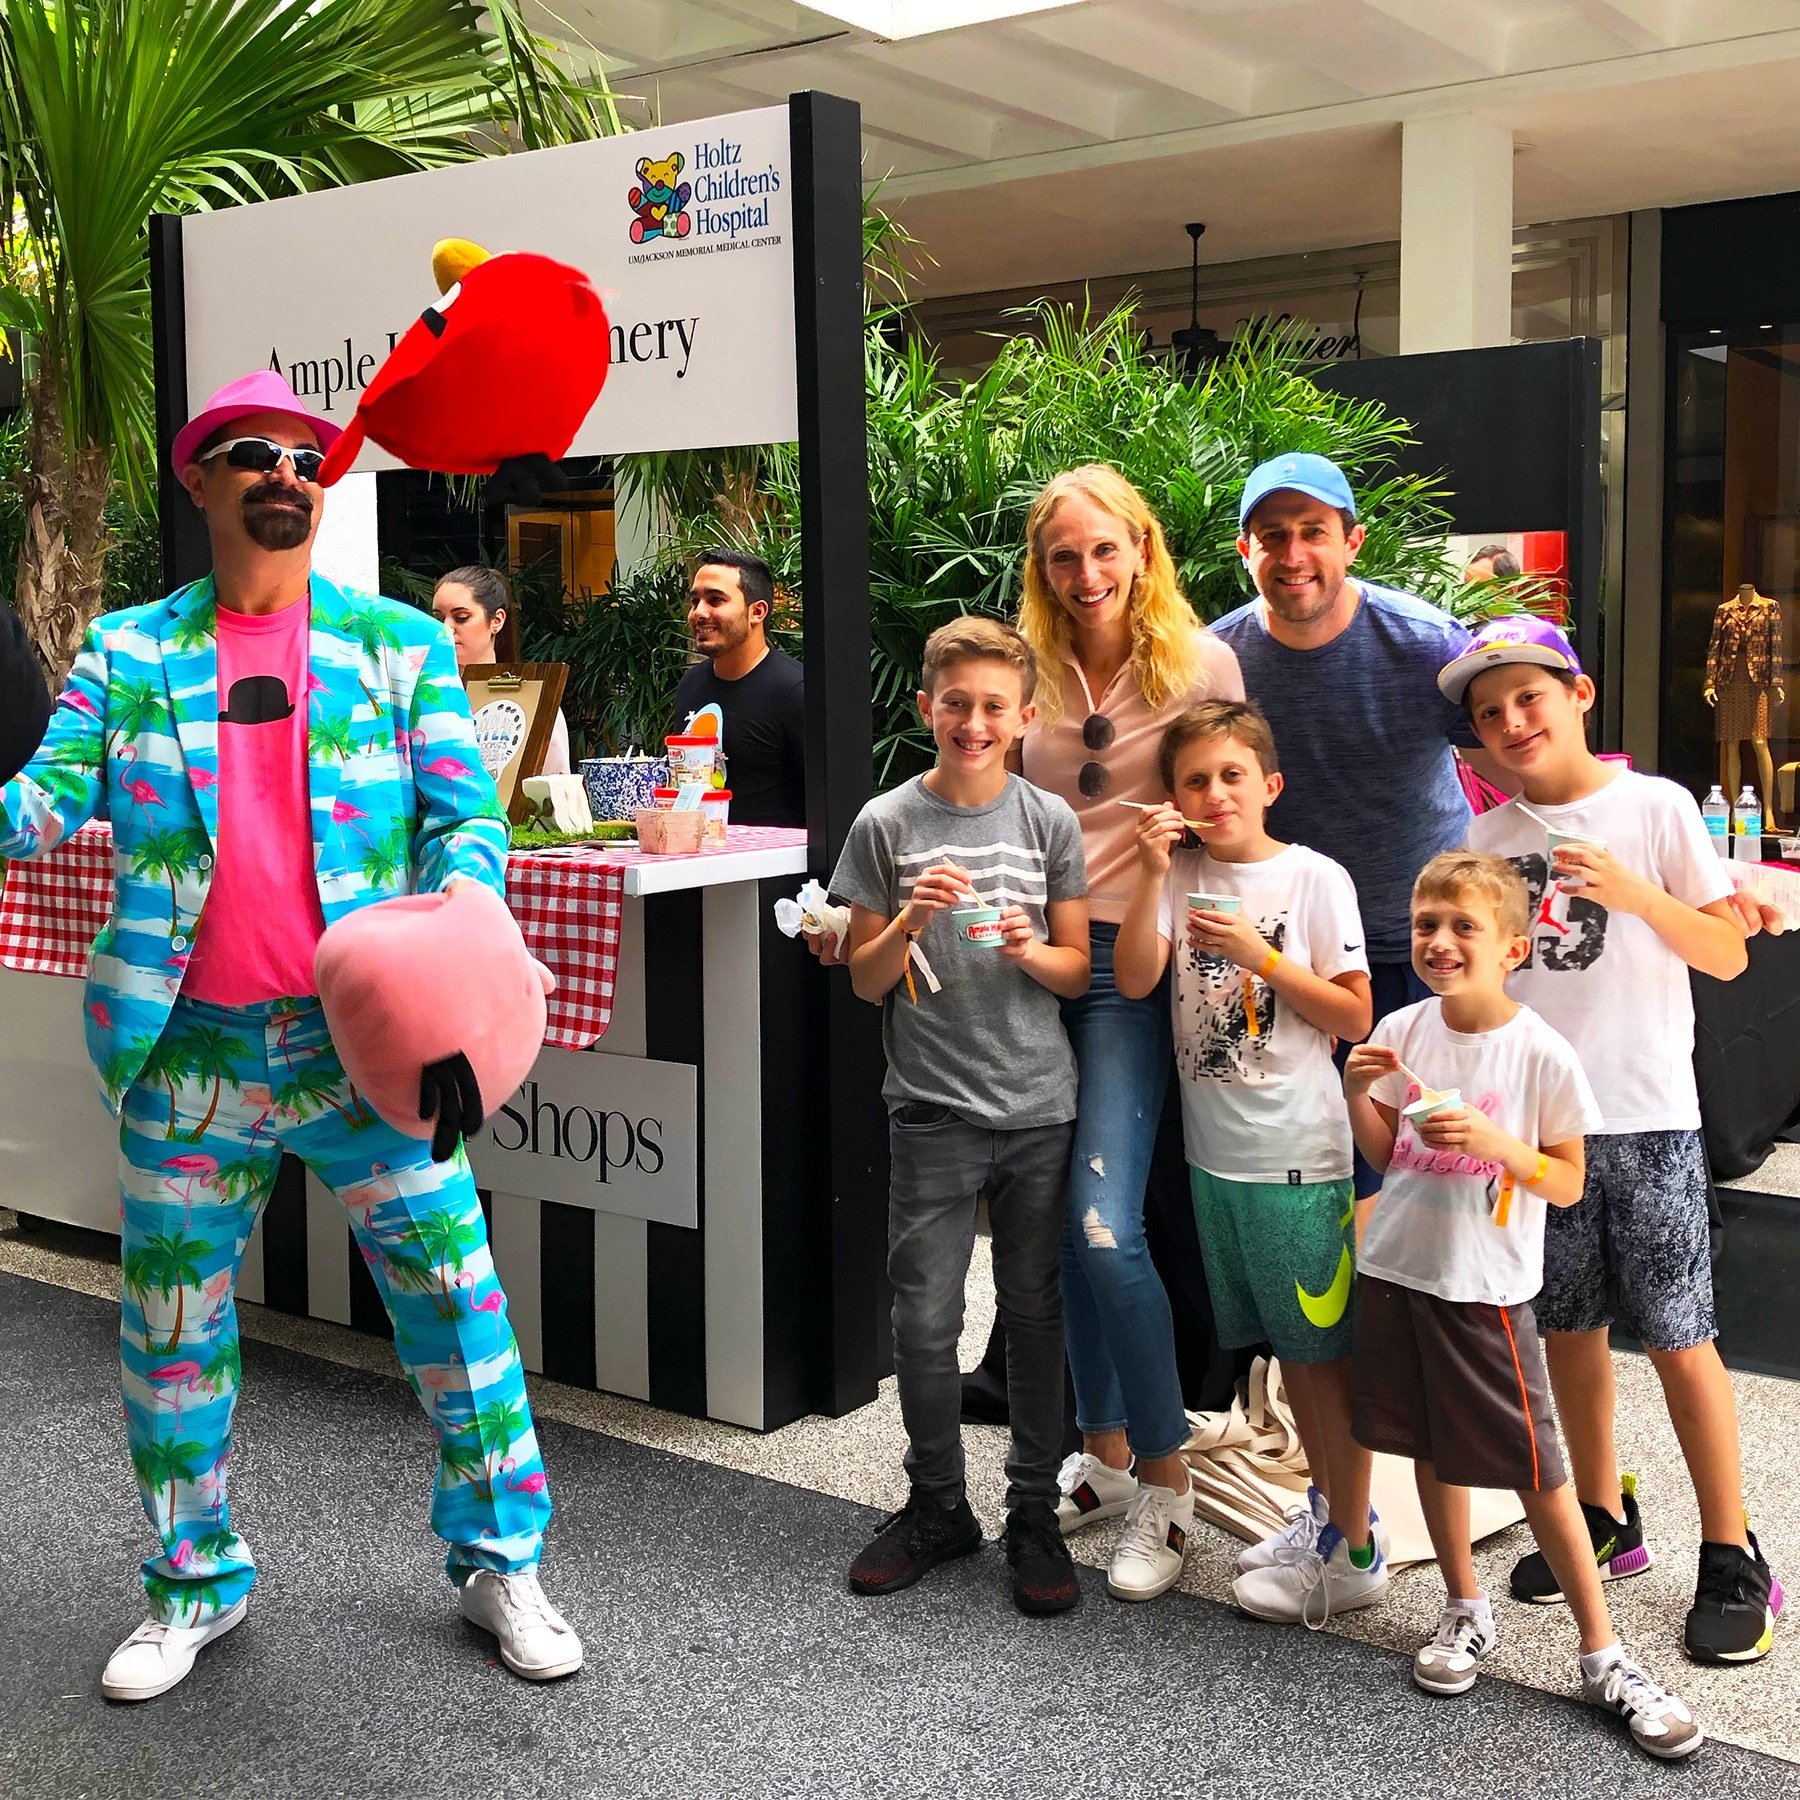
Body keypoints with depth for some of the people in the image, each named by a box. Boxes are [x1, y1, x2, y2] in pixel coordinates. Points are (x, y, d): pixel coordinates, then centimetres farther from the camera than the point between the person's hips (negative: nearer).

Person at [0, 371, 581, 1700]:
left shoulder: (402, 645, 5)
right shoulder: (128, 653, 7)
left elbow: (467, 812, 1)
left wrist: (460, 901, -19)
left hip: (363, 1040, -1)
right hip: (189, 1045, 1)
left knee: (455, 1294, 1)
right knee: (172, 1328, 11)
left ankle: (500, 1559, 20)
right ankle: (194, 1584, 32)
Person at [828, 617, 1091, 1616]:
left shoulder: (1049, 821, 2)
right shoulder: (887, 824, -1)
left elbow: (1079, 971, 6)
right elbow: (866, 980, 2)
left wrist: (1027, 949, -14)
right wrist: (912, 918, -15)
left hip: (1039, 1106, 1)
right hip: (932, 1108, -1)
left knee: (1035, 1314, 8)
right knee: (925, 1319, 2)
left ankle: (1034, 1514, 22)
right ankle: (937, 1506, 22)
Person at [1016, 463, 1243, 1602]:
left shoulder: (1200, 664, -1)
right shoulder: (1035, 672, 10)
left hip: (1133, 958, -5)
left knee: (1105, 1226, -12)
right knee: (1064, 1228, 10)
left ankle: (1166, 1489, 5)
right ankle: (1105, 1455, 28)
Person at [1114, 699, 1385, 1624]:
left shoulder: (1314, 878, -6)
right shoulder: (1180, 876, 5)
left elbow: (1353, 1015, -7)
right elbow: (1132, 980, -8)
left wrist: (1260, 956, -17)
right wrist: (1152, 876, -16)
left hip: (1298, 1153, -5)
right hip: (1215, 1149, 5)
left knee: (1325, 1345, 2)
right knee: (1285, 1343, 18)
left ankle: (1353, 1549, 13)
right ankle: (1324, 1504, 34)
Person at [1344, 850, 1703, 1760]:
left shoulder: (1541, 1054, -13)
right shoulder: (1402, 1031, 0)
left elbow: (1568, 1183, -7)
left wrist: (1492, 1139, -23)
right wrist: (1357, 1091, -7)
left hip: (1484, 1286, -4)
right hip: (1397, 1269, 5)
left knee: (1535, 1469, 0)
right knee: (1431, 1448, 15)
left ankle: (1603, 1654, 13)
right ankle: (1466, 1611, 33)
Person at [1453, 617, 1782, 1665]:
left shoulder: (1655, 808, -3)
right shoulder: (1490, 840, 8)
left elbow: (1728, 955, -5)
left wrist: (1632, 891, -17)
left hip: (1645, 1116, -4)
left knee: (1677, 1334, -1)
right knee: (1569, 1325, 12)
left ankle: (1734, 1562, 11)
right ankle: (1604, 1521, 28)